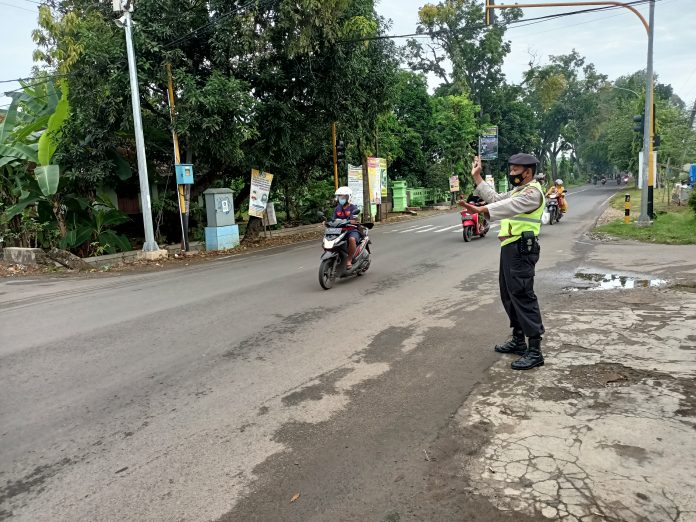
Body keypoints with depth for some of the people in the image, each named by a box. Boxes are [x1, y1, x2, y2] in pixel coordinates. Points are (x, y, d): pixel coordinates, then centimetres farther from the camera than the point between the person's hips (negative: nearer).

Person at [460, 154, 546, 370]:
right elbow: (496, 199, 21)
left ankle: (535, 351, -8)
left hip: (521, 250, -10)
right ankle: (518, 341, 27)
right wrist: (477, 177, 18)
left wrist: (481, 210, -40)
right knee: (509, 294, 16)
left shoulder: (533, 192, -11)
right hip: (510, 248, 11)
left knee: (523, 296, -11)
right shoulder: (519, 190, 22)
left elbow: (508, 207, -28)